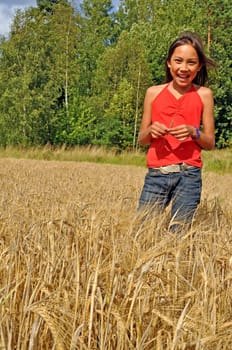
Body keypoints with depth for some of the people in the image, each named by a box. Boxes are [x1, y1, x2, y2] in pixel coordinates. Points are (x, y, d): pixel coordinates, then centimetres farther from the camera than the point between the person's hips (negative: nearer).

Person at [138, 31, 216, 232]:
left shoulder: (204, 95, 4)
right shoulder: (154, 93, 7)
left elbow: (210, 143, 7)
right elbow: (142, 139, 14)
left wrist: (193, 132, -13)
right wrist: (150, 130, -8)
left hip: (189, 174, -1)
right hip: (157, 172, 1)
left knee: (179, 232, 1)